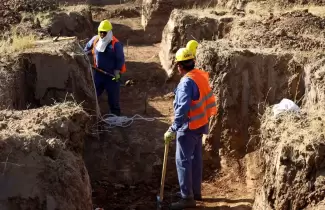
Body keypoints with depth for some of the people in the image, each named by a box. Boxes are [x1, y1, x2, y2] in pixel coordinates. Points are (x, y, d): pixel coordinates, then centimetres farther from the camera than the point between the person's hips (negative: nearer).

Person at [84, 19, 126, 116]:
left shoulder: (115, 44, -18)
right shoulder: (95, 39, -2)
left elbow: (120, 59, -16)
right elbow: (87, 47, 19)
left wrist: (117, 72, -20)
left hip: (111, 73, -5)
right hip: (99, 72, 5)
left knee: (113, 95, 5)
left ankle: (116, 114, 20)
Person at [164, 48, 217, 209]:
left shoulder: (187, 82, -24)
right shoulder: (201, 76, 3)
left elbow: (182, 109, -30)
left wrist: (172, 129, -29)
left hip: (189, 127, -9)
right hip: (200, 124, 9)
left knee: (183, 161, -1)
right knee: (196, 158, 18)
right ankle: (195, 191, 30)